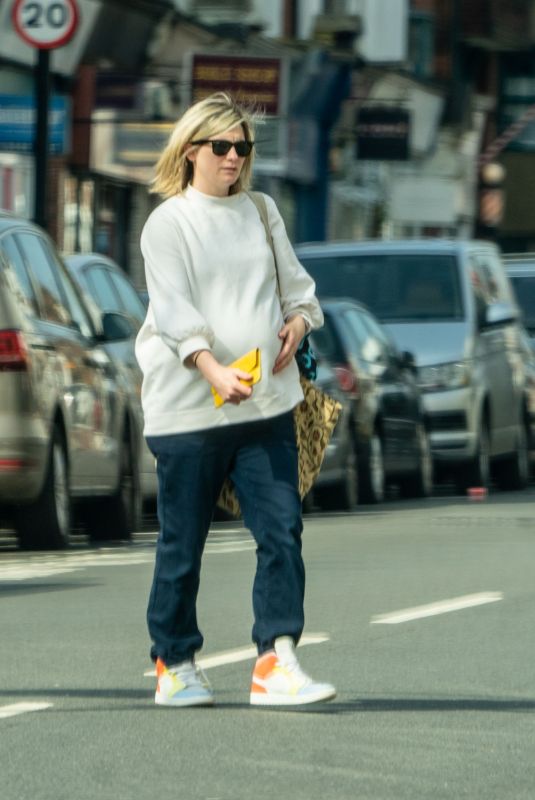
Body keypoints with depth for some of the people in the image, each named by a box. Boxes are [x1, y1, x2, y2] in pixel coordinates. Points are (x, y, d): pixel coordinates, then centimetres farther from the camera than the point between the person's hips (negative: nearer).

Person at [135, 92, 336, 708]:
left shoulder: (261, 212, 15)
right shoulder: (168, 222, -2)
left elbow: (295, 283, 22)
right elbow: (174, 307, -13)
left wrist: (297, 321, -1)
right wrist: (212, 368, -27)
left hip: (267, 402, 4)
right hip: (188, 406, -4)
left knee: (281, 530, -8)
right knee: (182, 541, 3)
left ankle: (276, 662, -10)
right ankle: (174, 664, 18)